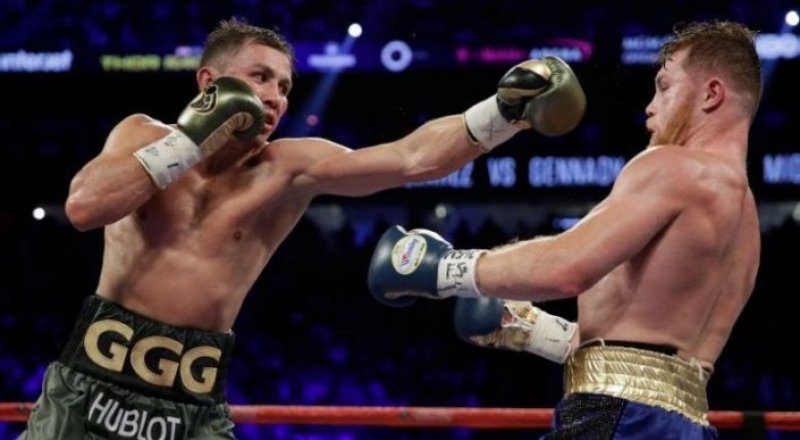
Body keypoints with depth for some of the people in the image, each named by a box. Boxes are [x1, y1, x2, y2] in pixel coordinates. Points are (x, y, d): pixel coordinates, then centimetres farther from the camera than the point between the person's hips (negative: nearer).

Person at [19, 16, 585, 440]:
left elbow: (411, 158, -10)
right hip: (94, 388, 0)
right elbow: (83, 207, -14)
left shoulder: (289, 168, 0)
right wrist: (190, 142, -12)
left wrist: (506, 111, -22)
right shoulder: (144, 135, 4)